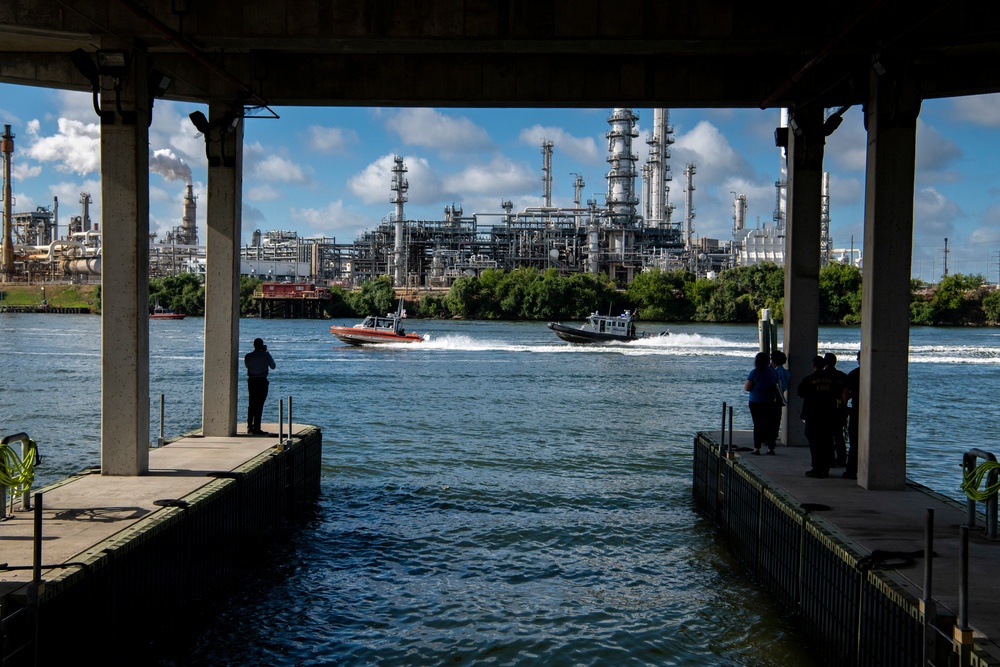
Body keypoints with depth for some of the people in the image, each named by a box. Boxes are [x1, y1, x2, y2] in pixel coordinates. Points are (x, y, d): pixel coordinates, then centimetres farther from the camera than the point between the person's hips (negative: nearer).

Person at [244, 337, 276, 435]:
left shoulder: (248, 356, -2)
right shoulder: (265, 355, -9)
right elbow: (273, 366, 6)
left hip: (251, 381, 4)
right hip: (262, 381, -3)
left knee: (251, 404, 13)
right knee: (259, 405, -2)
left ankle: (249, 427, 14)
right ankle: (256, 428, -5)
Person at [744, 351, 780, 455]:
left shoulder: (754, 372, -12)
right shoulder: (772, 371, 2)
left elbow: (746, 388, -12)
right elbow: (776, 387, 13)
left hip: (756, 403, -3)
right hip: (769, 403, 3)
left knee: (757, 425, 2)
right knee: (769, 424, 7)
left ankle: (757, 448, 1)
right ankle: (770, 447, 6)